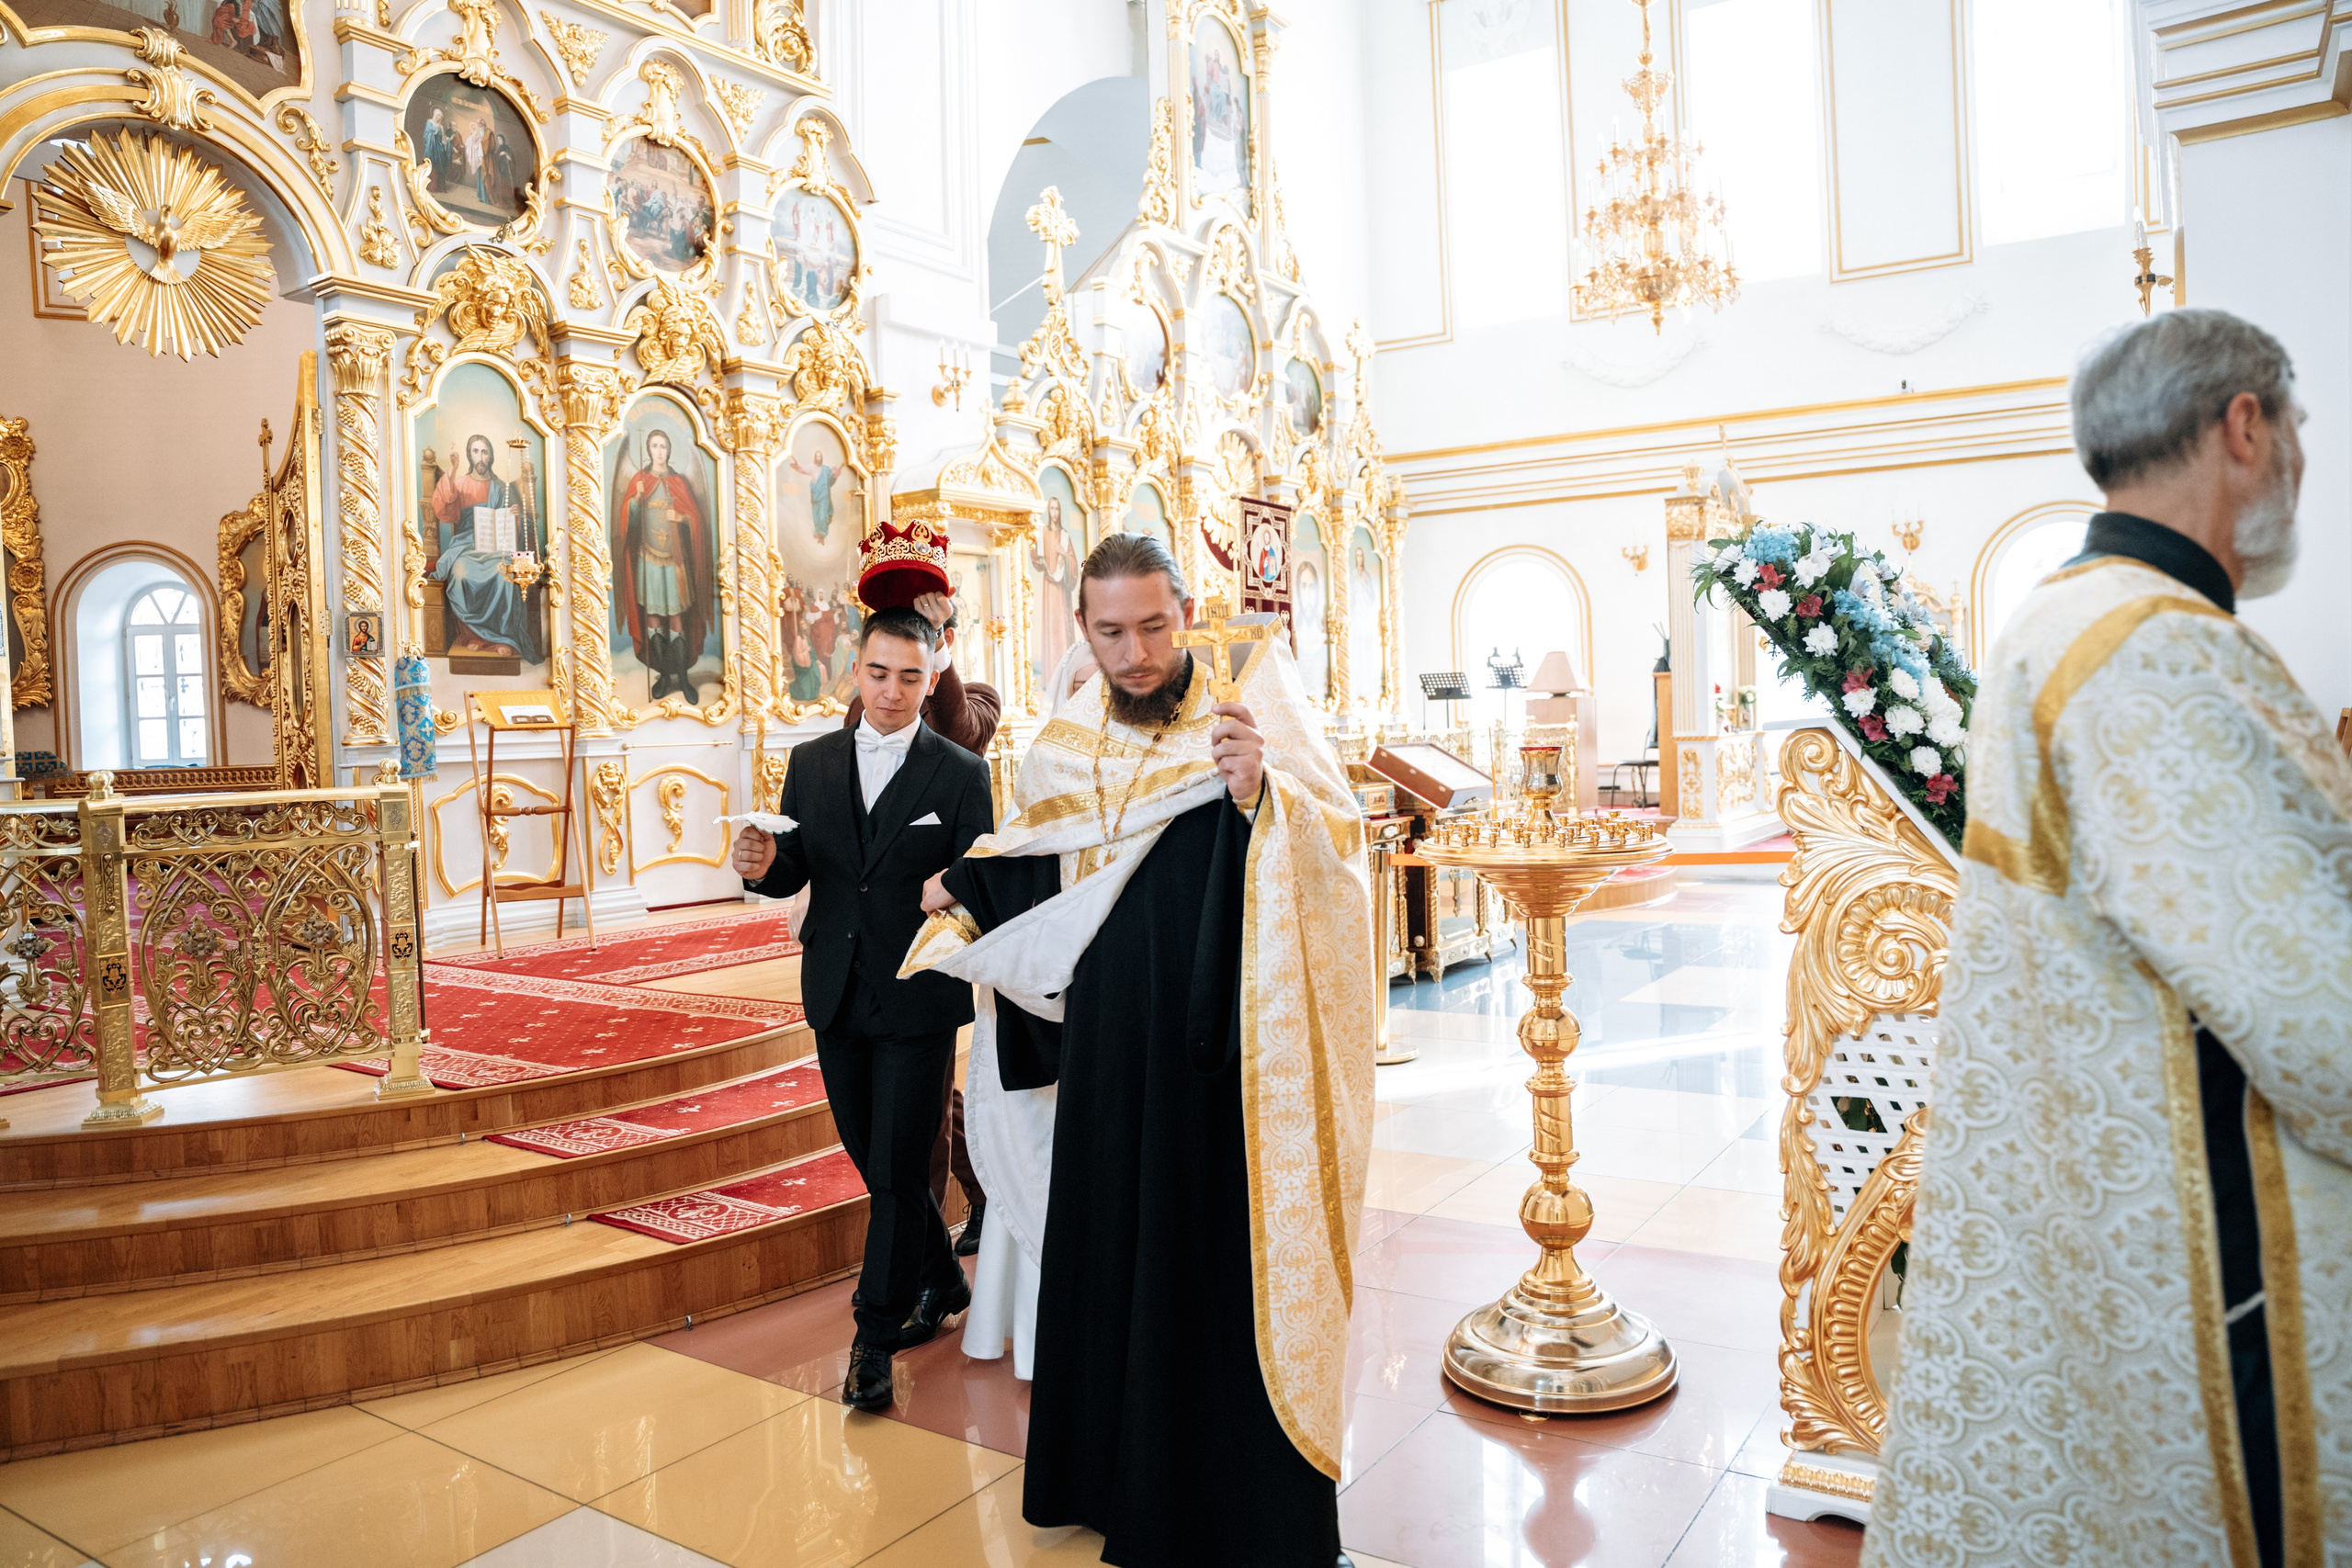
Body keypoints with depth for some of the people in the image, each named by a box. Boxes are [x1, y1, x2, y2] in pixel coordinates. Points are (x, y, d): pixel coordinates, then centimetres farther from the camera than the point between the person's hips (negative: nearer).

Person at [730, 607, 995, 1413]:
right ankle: (942, 1284, 38)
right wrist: (762, 867, -15)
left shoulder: (962, 773, -5)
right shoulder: (813, 762, 7)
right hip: (837, 996, 5)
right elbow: (794, 874, 7)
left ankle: (876, 1336, 17)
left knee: (897, 1170, 1)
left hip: (919, 999, -5)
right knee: (873, 1160, 16)